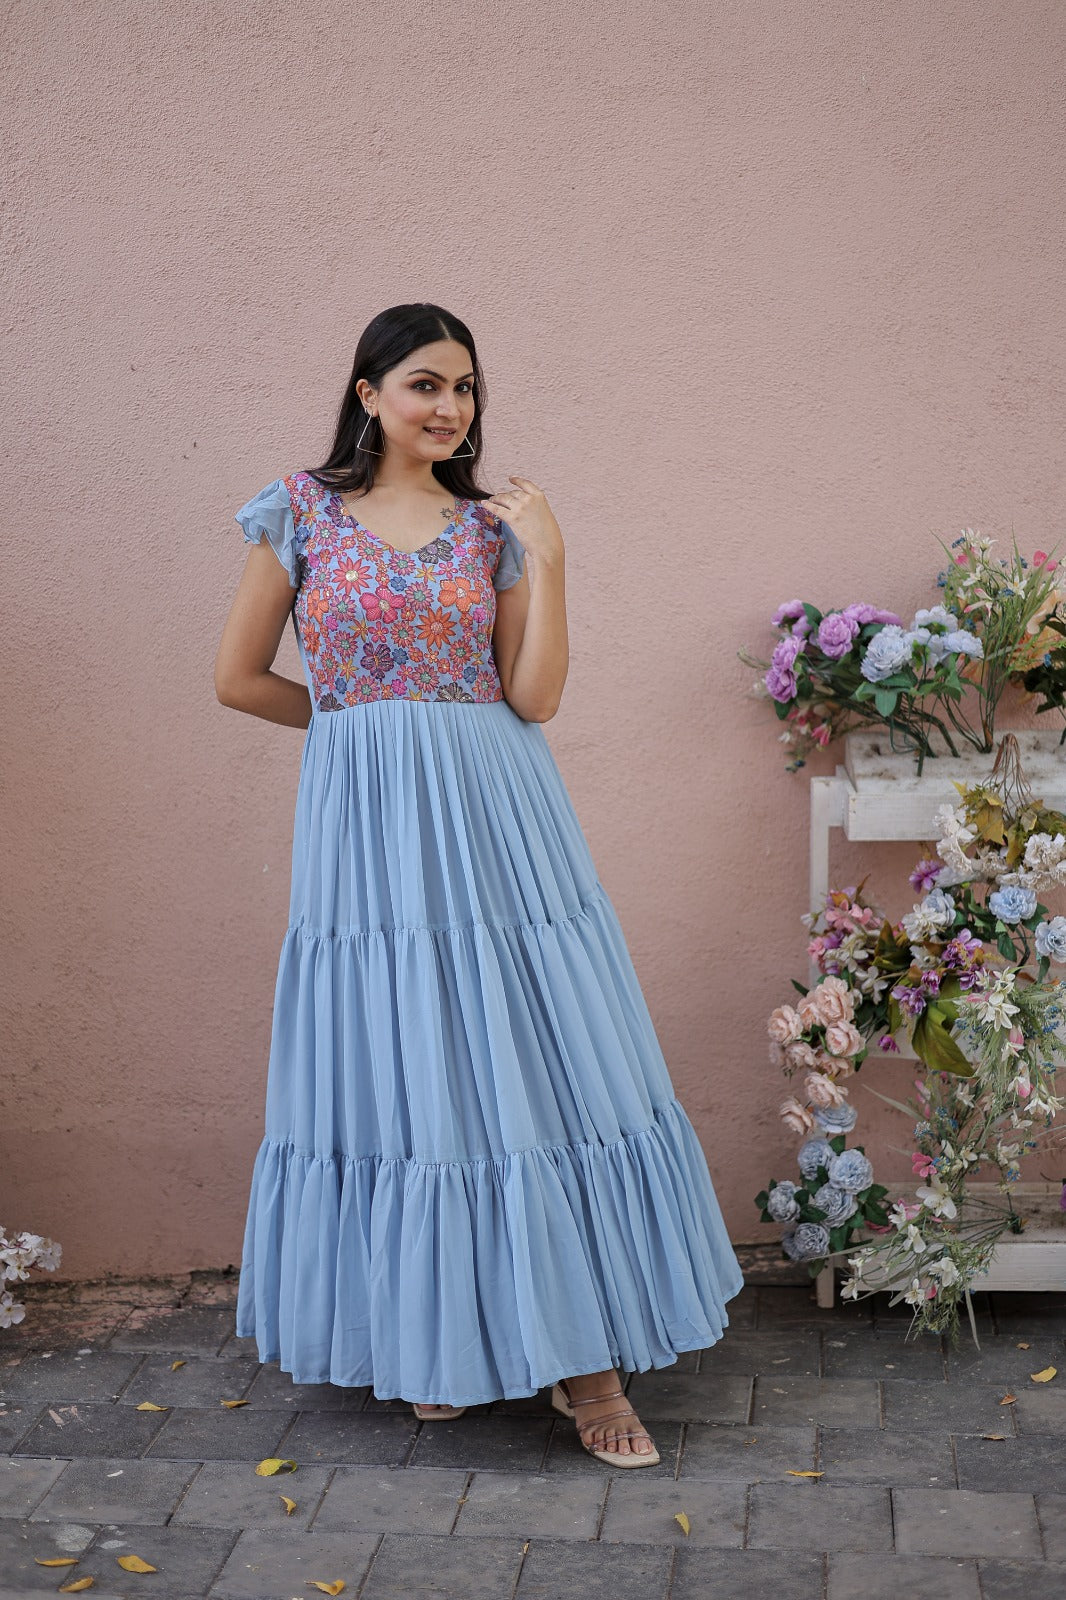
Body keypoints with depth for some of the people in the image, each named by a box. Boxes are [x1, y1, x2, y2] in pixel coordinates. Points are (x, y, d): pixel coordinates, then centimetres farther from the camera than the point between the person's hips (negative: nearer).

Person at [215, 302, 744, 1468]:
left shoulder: (491, 524, 8)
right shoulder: (302, 509, 5)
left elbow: (536, 695, -1)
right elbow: (237, 678, 6)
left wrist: (544, 557, -6)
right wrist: (362, 719, 8)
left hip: (494, 820, 1)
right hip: (365, 822, -1)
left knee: (535, 1061, -1)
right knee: (398, 1070, 4)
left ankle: (582, 1352, 9)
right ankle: (427, 1347, 21)